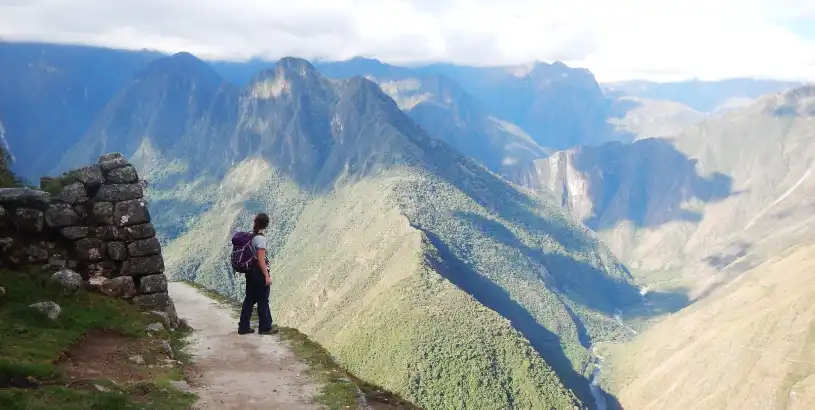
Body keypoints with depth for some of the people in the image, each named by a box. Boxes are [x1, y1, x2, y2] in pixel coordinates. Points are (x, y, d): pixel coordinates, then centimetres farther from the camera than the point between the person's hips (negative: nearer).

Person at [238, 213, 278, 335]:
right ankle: (265, 327, 13)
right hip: (259, 272, -8)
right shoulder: (261, 238, -19)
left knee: (249, 298, 13)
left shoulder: (249, 236, 5)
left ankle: (243, 327, 17)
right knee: (263, 300, 4)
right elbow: (261, 259, -20)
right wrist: (267, 276, -17)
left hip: (250, 271, 8)